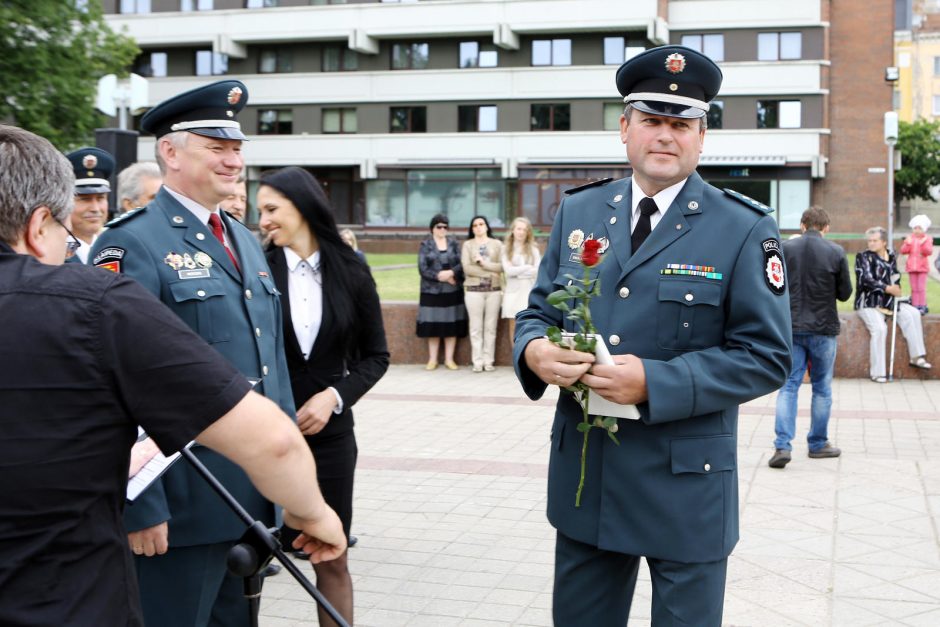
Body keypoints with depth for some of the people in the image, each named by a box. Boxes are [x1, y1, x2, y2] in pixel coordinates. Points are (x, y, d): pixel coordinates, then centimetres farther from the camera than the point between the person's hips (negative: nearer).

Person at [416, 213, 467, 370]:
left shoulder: (453, 243, 8)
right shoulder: (425, 245, 2)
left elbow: (461, 264, 0)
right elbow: (422, 269, -6)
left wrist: (451, 272, -18)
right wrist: (440, 276, -15)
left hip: (453, 291, 1)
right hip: (432, 291, -1)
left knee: (451, 325, 1)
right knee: (432, 326, 1)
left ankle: (449, 359, 8)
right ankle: (432, 359, 10)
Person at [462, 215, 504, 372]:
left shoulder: (496, 244, 10)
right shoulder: (467, 245, 7)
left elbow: (501, 266, -1)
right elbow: (466, 268, -5)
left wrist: (483, 262, -10)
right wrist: (490, 272, -8)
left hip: (494, 289, 1)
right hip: (474, 290, -1)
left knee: (491, 327, 2)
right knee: (476, 327, -2)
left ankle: (489, 361, 6)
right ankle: (477, 361, 2)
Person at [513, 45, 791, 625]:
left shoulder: (746, 230, -8)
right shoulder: (579, 212, 6)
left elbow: (767, 356, -11)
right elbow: (539, 310, 12)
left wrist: (653, 382, -22)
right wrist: (534, 350, -13)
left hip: (687, 487, -3)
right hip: (584, 475, 4)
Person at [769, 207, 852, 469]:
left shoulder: (785, 248, -4)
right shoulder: (836, 252, -7)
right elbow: (845, 293, 1)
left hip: (791, 327, 1)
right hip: (823, 329, -1)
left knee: (788, 386, 3)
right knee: (822, 387, 13)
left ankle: (782, 445, -8)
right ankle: (818, 443, 23)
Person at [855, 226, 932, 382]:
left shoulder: (890, 256, 12)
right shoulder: (863, 257, -4)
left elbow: (896, 276, 12)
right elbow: (867, 280, -14)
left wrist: (895, 287, -11)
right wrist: (888, 288, -20)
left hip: (888, 301, 6)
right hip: (868, 302, -5)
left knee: (912, 313, -13)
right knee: (879, 328, -27)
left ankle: (917, 357, -8)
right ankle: (877, 372, -21)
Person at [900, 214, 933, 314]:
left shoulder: (927, 239, -2)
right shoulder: (910, 238, 6)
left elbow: (929, 252, -13)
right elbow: (903, 251, -1)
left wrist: (924, 244, -27)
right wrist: (908, 243, -16)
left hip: (922, 267, -3)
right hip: (912, 266, 3)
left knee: (921, 288, -4)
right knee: (914, 288, 6)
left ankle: (922, 306, 0)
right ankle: (915, 306, 9)